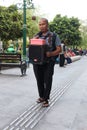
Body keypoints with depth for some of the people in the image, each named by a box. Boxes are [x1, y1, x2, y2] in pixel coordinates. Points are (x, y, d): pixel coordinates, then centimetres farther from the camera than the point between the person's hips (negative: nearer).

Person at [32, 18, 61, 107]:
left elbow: (59, 49, -4)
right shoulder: (36, 36, 12)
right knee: (39, 81, 12)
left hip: (48, 62, -4)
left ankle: (46, 99, 10)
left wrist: (51, 54, -23)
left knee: (47, 81, -1)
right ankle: (41, 96, 28)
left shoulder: (54, 36, 0)